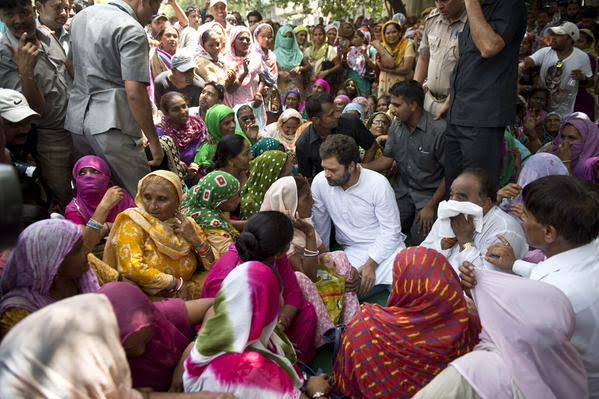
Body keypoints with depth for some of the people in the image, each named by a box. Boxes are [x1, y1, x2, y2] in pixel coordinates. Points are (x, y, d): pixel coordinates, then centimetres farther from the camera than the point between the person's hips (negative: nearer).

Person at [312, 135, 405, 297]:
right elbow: (319, 225, 5)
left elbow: (390, 230, -11)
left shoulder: (378, 184, -17)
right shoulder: (320, 182, -9)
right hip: (353, 251, 4)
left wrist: (371, 264, -17)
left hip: (386, 246, -3)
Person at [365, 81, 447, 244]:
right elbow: (386, 161, 6)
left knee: (419, 238, -19)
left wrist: (431, 207, -14)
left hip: (430, 194, -5)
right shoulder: (396, 126, 3)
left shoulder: (439, 130, -19)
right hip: (403, 191, 5)